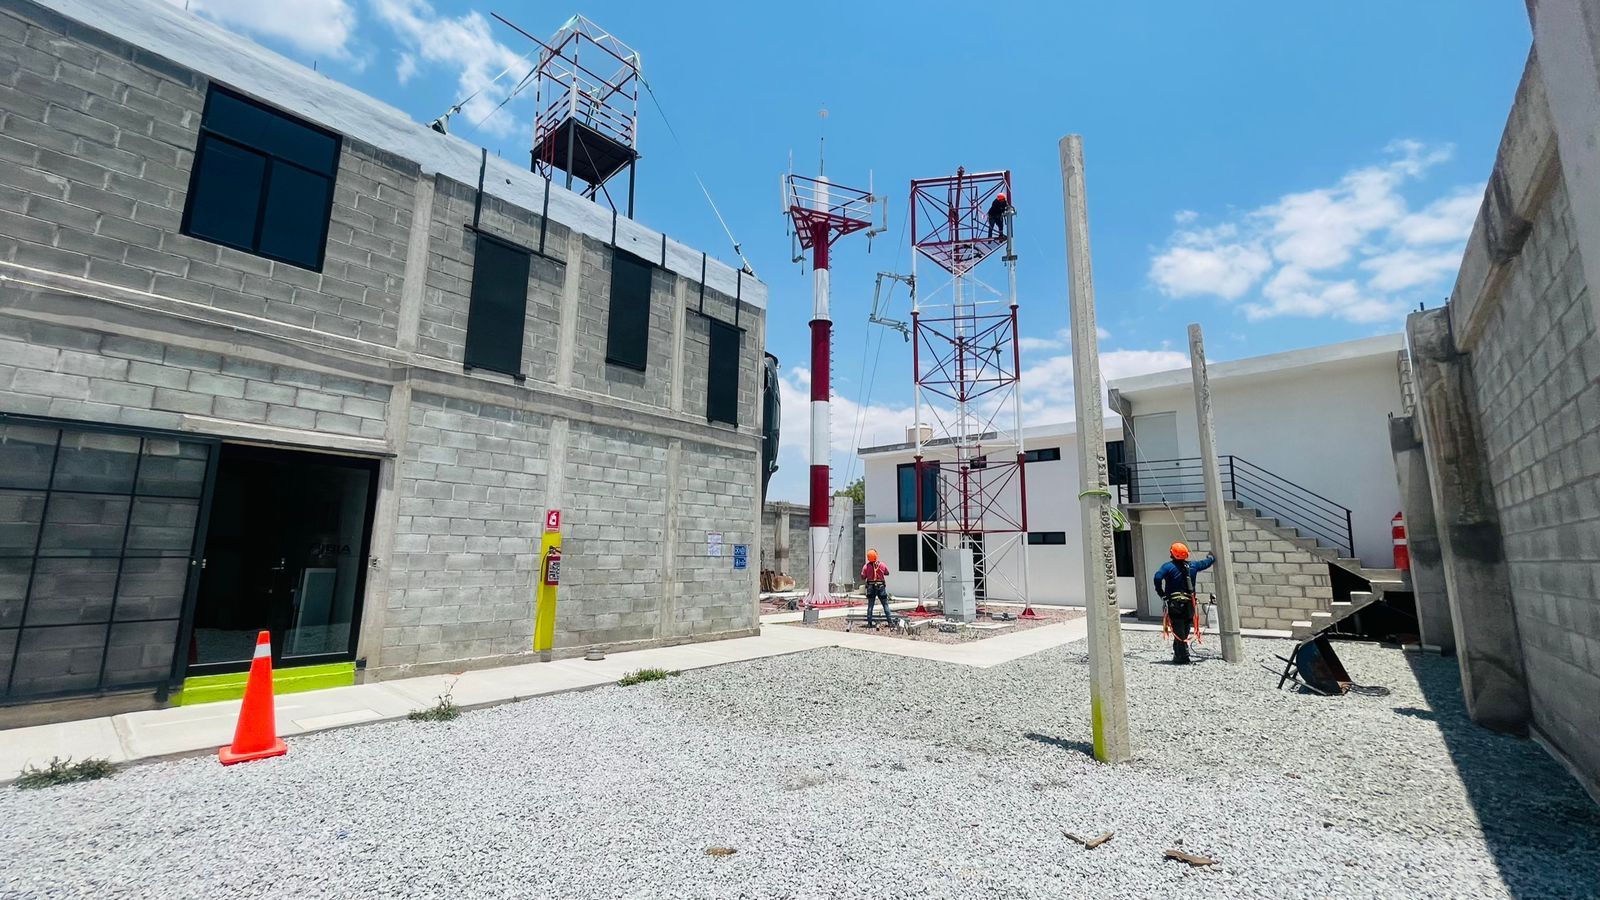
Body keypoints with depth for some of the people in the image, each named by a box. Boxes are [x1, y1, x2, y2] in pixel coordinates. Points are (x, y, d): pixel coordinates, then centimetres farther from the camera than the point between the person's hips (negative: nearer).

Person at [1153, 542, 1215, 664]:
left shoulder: (1169, 566, -7)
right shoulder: (1192, 566, 7)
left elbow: (1158, 577, -23)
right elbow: (1205, 563, 27)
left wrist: (1160, 592, -9)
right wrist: (1212, 557, 49)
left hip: (1174, 603, -5)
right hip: (1189, 603, 5)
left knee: (1179, 632, -2)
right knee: (1184, 631, 14)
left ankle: (1183, 657, -4)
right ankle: (1178, 654, 20)